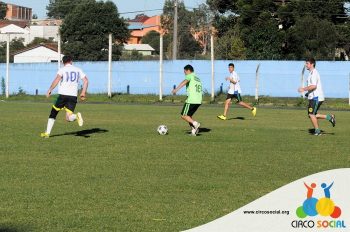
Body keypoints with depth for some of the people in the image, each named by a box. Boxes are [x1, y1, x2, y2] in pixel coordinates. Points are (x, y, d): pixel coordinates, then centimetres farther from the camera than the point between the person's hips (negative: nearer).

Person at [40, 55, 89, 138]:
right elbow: (86, 80, 7)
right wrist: (83, 92, 13)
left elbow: (57, 79, -15)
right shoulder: (78, 70, 14)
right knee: (68, 118, 3)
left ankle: (47, 133, 11)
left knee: (53, 113, 13)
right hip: (73, 96, 3)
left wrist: (50, 90, -11)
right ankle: (76, 116, -30)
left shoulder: (62, 69, 1)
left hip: (63, 95, -3)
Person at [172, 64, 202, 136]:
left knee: (183, 116, -1)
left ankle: (195, 123, -18)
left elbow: (184, 82, -22)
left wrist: (176, 89, -35)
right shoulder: (198, 78, 23)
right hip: (198, 101, 8)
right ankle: (193, 131, 3)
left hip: (191, 100, -8)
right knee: (188, 116, 16)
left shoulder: (190, 76, -1)